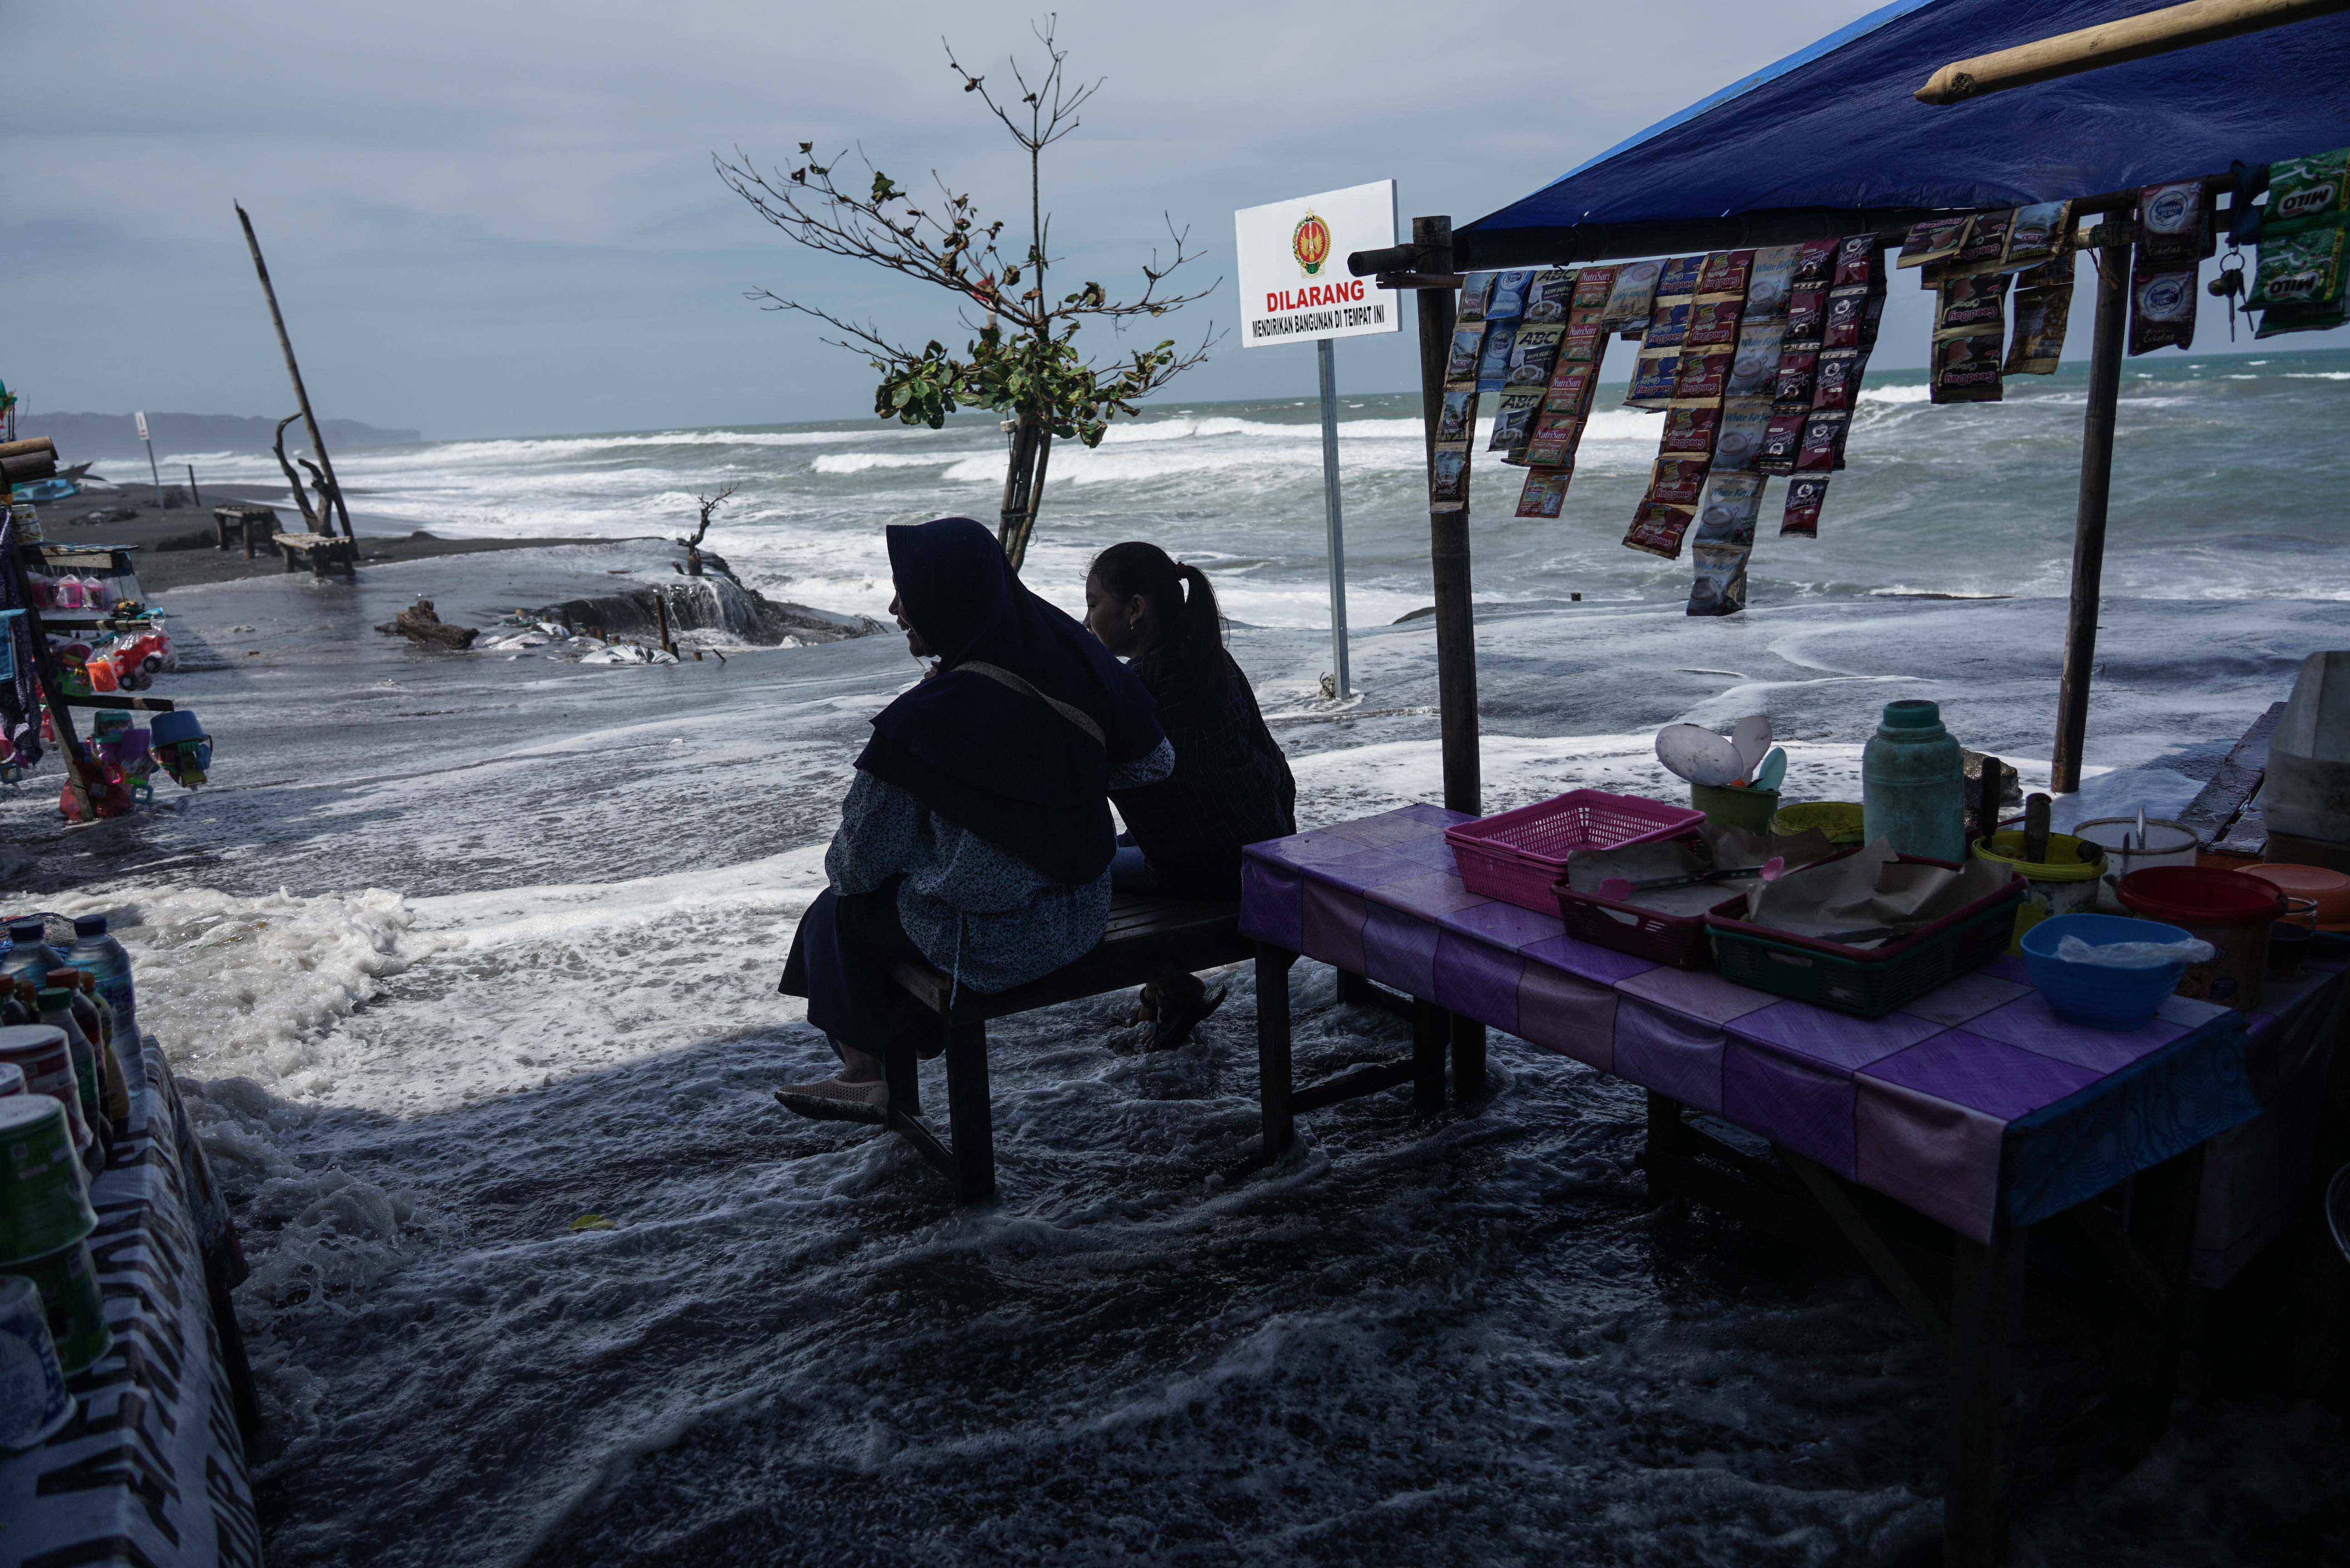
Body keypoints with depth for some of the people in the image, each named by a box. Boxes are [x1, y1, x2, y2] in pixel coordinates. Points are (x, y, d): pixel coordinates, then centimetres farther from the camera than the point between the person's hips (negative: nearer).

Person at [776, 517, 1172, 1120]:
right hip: (1083, 914, 7)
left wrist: (841, 868, 9)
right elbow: (1156, 761, 5)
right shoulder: (1072, 656, -9)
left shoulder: (925, 721, -25)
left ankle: (864, 1073, 39)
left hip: (994, 941, -6)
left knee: (842, 911, 22)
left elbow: (863, 858, -14)